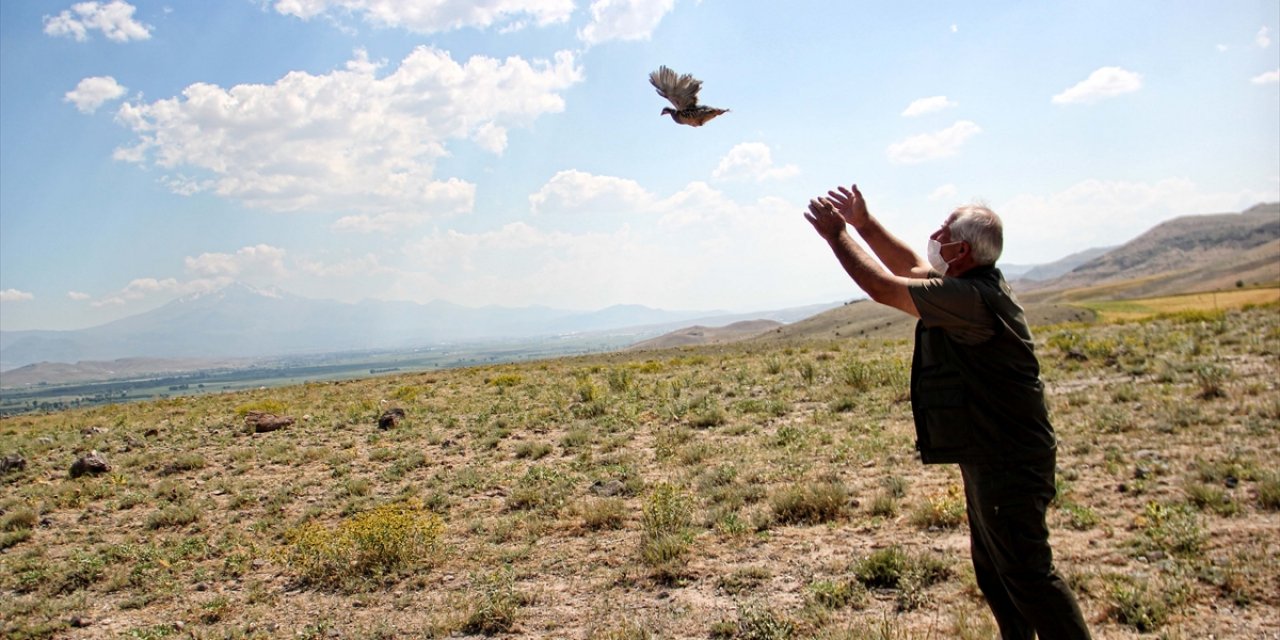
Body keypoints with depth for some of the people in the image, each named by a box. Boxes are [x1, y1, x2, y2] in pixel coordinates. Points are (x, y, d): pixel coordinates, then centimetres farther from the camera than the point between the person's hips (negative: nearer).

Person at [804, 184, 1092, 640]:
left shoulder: (971, 297, -25)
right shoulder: (976, 284, 6)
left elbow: (883, 288, -22)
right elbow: (910, 266, 19)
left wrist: (838, 235, -10)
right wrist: (864, 224, 12)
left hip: (1009, 462, -11)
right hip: (989, 456, 11)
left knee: (1026, 573, -2)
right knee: (993, 570, 20)